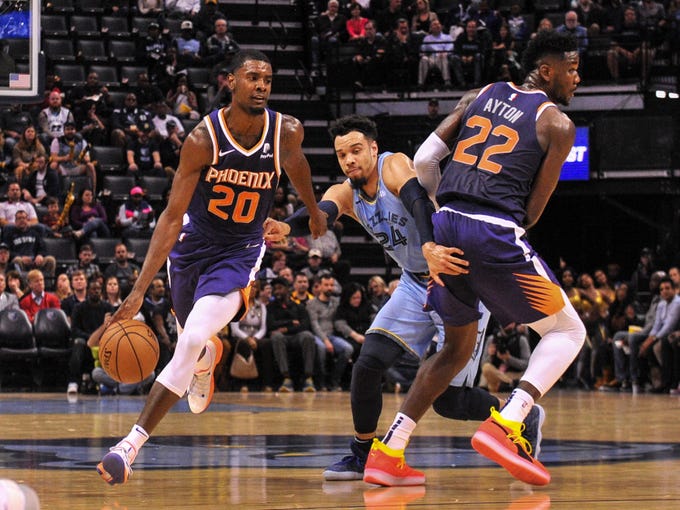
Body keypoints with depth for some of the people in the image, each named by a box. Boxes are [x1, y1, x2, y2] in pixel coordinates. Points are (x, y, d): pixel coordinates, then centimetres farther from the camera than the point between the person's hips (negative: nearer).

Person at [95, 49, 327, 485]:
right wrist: (139, 290, -29)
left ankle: (133, 443, -18)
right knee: (192, 341, 21)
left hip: (241, 250, -1)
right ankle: (208, 357, 63)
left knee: (191, 342, -20)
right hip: (193, 241, 1)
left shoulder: (287, 132, -16)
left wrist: (314, 211, 29)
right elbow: (172, 216, -22)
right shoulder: (203, 139, -23)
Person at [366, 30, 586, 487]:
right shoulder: (558, 124, 4)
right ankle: (505, 427, -12)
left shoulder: (480, 97, 19)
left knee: (458, 346, 24)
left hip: (445, 227, 6)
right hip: (495, 233, -6)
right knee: (567, 331, 10)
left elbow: (425, 160, 14)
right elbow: (533, 210, 1)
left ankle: (388, 453, 13)